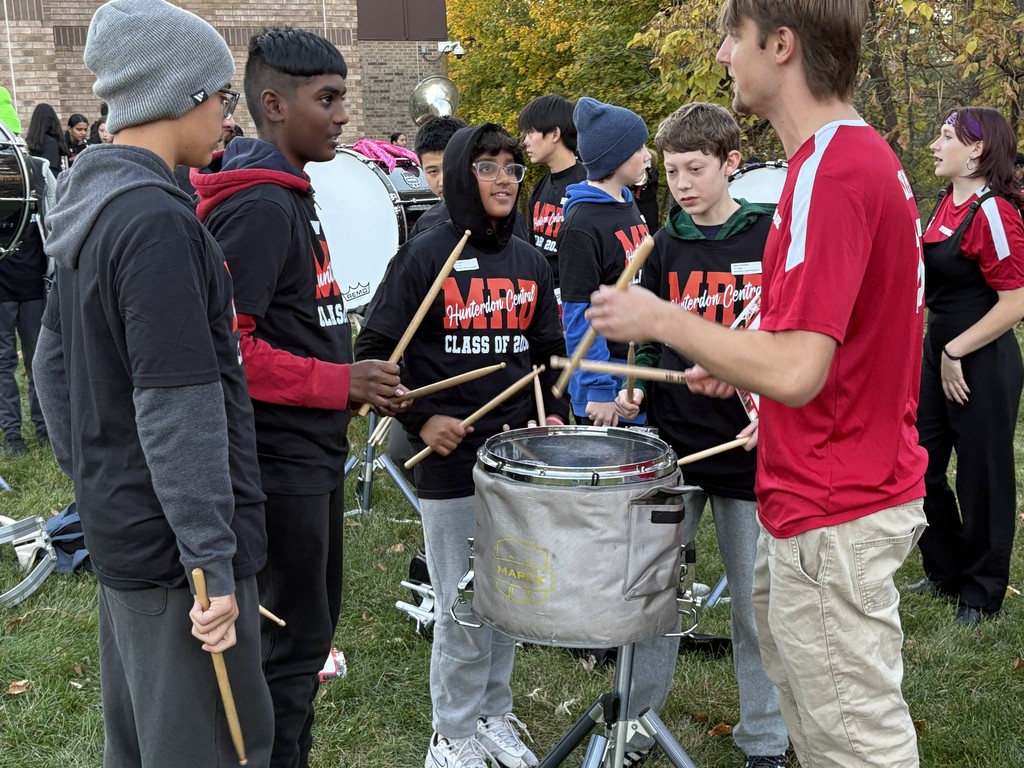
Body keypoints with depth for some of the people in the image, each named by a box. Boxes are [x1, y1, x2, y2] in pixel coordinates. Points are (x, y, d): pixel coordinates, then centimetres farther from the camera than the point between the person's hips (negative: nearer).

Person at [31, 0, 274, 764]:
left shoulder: (90, 207, 8)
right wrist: (213, 565, -21)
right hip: (175, 543, -9)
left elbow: (53, 363, 16)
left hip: (119, 524, 9)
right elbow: (179, 413, -24)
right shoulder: (156, 222, -22)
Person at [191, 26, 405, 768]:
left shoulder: (288, 195, 10)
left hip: (314, 453, 10)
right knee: (295, 637, 2)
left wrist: (351, 379, 10)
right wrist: (340, 384, -21)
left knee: (315, 622, 20)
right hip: (280, 461, -10)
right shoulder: (258, 208, -20)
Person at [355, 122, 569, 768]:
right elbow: (375, 348, -6)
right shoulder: (427, 255, -6)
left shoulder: (530, 261, 10)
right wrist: (419, 420, -13)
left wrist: (554, 414, 2)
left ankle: (495, 715, 32)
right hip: (451, 457, -5)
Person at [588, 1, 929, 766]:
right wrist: (744, 368, 10)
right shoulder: (865, 154, 9)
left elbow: (794, 373, -28)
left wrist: (661, 320, -15)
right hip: (862, 486, 10)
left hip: (833, 516, -10)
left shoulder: (831, 170, -23)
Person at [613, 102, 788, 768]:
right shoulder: (666, 245, 7)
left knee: (757, 605, 8)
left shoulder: (774, 238, -4)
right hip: (672, 443, 3)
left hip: (750, 447, -3)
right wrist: (637, 389, -3)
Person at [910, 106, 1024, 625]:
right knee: (922, 469, 16)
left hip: (981, 364, -9)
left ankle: (982, 592, 22)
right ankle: (946, 572, 34)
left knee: (981, 479, 5)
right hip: (938, 354, 9)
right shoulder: (949, 203, 9)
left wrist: (956, 353, -17)